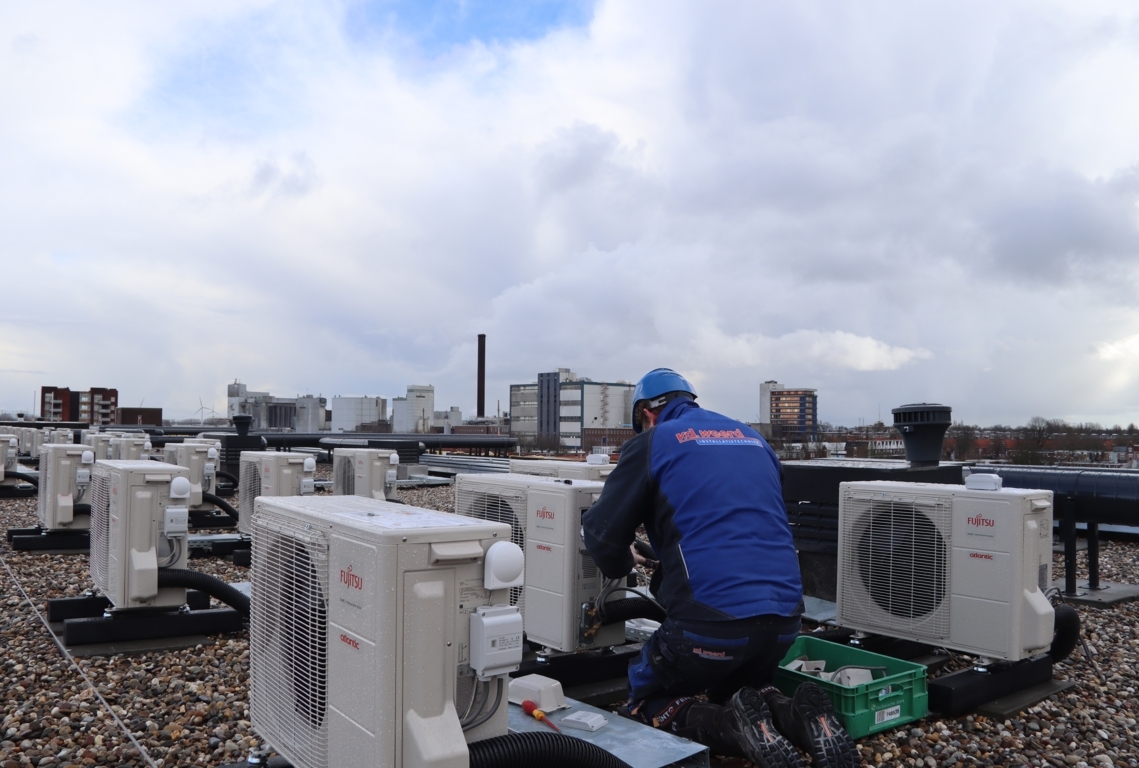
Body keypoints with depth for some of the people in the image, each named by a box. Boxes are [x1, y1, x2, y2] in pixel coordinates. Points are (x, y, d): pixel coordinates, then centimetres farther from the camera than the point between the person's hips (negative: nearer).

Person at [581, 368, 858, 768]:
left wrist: (622, 563, 25)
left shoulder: (651, 444, 3)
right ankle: (798, 716, 1)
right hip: (784, 615, 6)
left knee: (648, 701, 19)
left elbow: (600, 534, 1)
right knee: (737, 690, 32)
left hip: (710, 620, -6)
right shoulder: (754, 439, 19)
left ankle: (738, 729, -8)